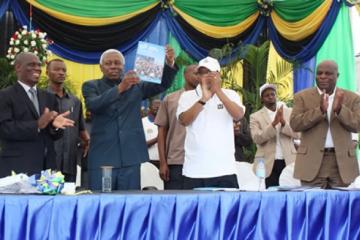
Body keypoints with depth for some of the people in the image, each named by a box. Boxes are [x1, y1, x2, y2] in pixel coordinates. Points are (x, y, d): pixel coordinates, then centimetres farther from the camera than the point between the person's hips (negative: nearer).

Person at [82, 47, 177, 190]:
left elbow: (163, 84, 2)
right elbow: (93, 105, -15)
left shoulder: (136, 86, 13)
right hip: (102, 158, -2)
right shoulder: (91, 86, 5)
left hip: (130, 158, 2)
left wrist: (169, 64, -18)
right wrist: (120, 88, -29)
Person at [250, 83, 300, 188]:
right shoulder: (255, 117, 4)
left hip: (288, 161, 2)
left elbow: (297, 134, 0)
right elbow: (257, 138, -10)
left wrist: (283, 122, -17)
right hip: (269, 163, -2)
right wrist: (273, 124, -21)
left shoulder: (289, 112, 10)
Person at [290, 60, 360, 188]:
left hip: (342, 161, 1)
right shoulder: (302, 96, 4)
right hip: (312, 161, -1)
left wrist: (339, 109, -19)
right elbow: (295, 124, -8)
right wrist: (320, 110, -19)